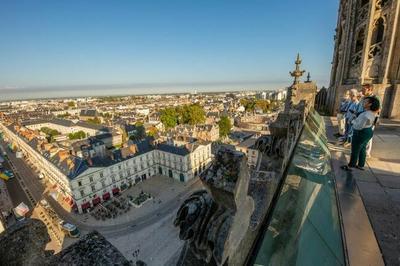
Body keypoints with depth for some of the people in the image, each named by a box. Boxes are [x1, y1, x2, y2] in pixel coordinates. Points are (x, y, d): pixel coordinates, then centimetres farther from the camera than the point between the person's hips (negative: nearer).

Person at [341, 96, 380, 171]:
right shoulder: (372, 112, 3)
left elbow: (359, 127, -26)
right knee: (362, 149, 20)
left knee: (355, 150, 4)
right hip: (368, 132, 10)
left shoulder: (366, 115, -29)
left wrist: (353, 122, -11)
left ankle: (350, 166, 17)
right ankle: (361, 165, 33)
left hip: (361, 133, -10)